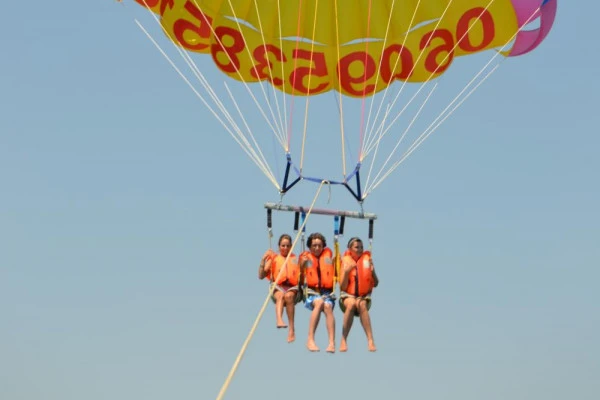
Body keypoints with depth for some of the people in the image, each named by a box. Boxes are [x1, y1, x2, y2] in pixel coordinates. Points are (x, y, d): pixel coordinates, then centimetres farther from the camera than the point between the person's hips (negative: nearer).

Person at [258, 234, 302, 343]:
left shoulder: (295, 259, 18)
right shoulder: (274, 258, 17)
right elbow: (261, 276, 9)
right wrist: (263, 260, -2)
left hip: (293, 288, 0)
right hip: (277, 288, 0)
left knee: (288, 296, -35)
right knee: (280, 295, -36)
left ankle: (292, 330, -37)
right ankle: (279, 320, -61)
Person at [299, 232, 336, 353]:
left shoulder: (328, 256, 15)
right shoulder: (306, 257, 11)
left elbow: (336, 276, 15)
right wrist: (302, 264, -8)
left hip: (327, 292, 1)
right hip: (311, 291, -1)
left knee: (327, 306, -32)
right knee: (319, 302, -34)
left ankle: (332, 342, -38)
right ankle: (310, 340, -36)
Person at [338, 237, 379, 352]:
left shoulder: (367, 260, 5)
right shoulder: (346, 261, 1)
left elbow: (375, 284, 7)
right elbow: (343, 287, -4)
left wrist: (373, 272, -12)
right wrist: (346, 271, -17)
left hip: (364, 296, 1)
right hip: (347, 296, -1)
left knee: (361, 304, -34)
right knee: (351, 304, -35)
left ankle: (370, 340, -38)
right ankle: (343, 340, -30)